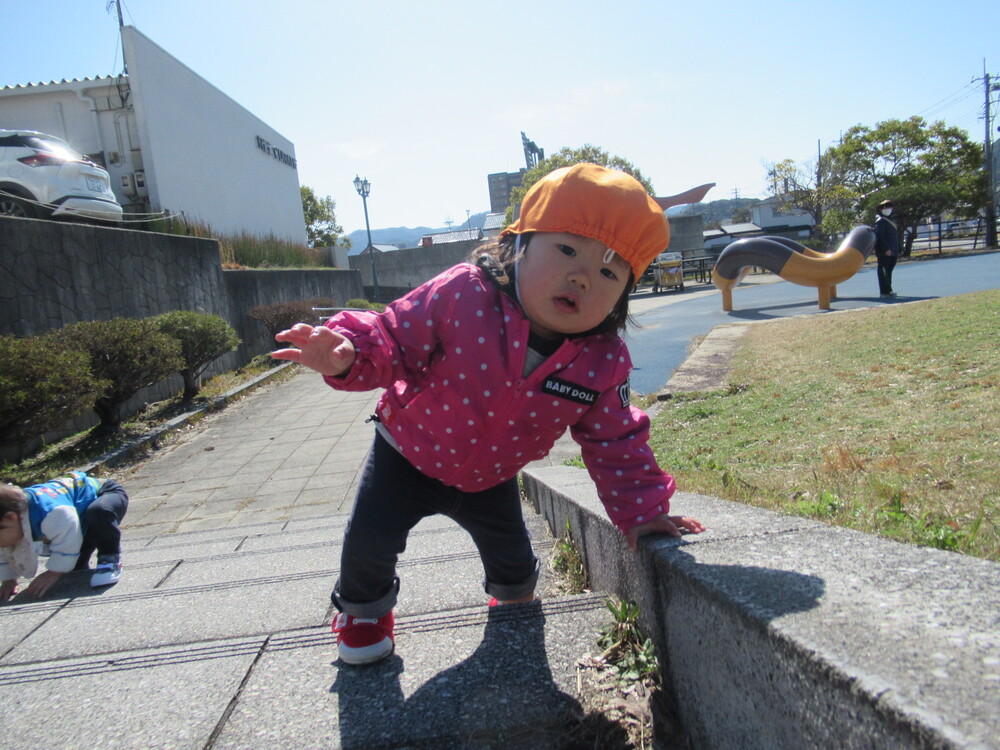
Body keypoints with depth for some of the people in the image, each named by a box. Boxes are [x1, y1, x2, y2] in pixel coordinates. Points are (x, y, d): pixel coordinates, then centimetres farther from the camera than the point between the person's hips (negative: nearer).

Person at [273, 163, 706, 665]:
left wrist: (640, 510, -11)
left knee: (512, 557, 18)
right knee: (370, 540, -3)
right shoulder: (463, 296, -33)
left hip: (489, 477, 3)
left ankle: (516, 605, 58)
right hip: (409, 453, -2)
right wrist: (349, 354, -44)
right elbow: (394, 338, -25)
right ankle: (362, 609, 35)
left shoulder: (603, 361, -23)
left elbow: (614, 442, -10)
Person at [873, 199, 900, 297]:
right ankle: (885, 291, -5)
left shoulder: (891, 220, 20)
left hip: (892, 252, 9)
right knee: (884, 271, -6)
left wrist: (897, 250, 18)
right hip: (884, 253, -9)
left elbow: (896, 236, 24)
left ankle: (888, 290, 20)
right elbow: (879, 236, -18)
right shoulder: (880, 221, -9)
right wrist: (886, 249, -24)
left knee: (889, 271, 13)